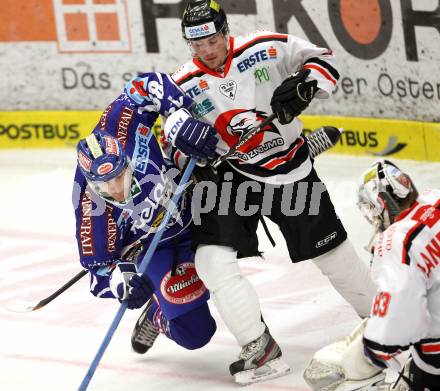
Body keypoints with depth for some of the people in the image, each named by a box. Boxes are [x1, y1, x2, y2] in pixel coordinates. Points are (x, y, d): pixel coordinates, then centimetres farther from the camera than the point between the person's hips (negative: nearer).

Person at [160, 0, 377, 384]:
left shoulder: (267, 49, -13)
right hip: (233, 175, 1)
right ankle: (260, 348, -9)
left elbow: (323, 58, -5)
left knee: (331, 251, 11)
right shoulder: (185, 85, -10)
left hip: (292, 171, -1)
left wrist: (305, 84, -23)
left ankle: (377, 314, 38)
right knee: (212, 258, -17)